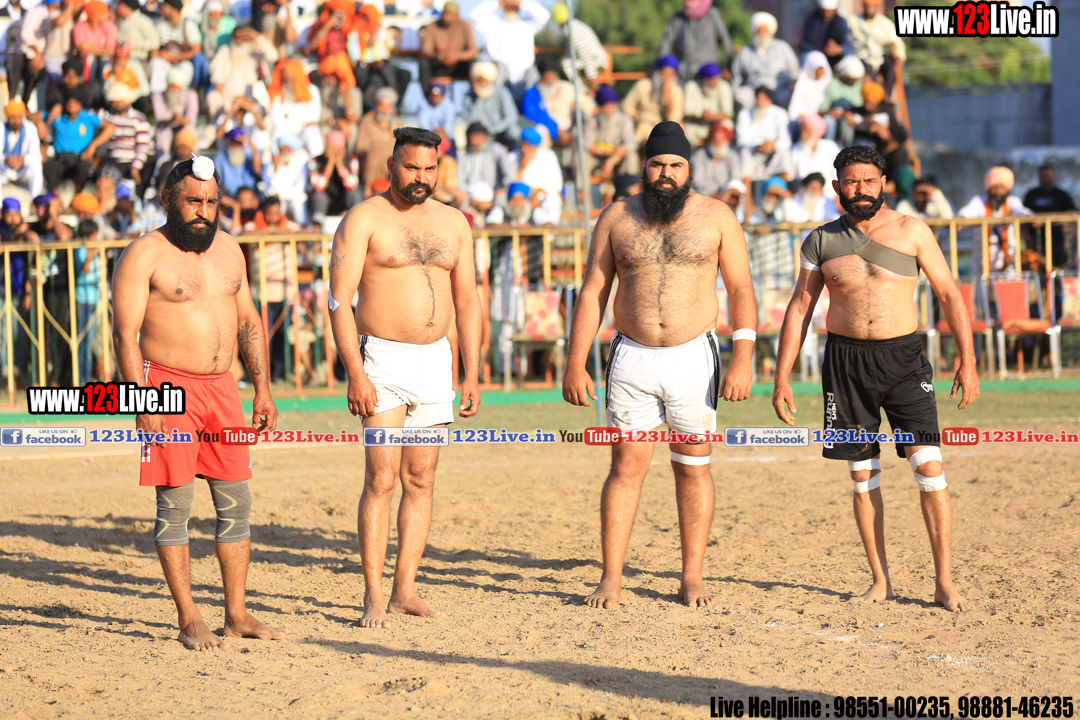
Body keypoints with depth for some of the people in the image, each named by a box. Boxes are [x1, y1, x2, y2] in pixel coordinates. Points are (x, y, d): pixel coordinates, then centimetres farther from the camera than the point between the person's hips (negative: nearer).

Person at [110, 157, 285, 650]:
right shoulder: (144, 255, -7)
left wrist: (263, 388, 11)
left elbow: (248, 321, 19)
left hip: (221, 387, 6)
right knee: (175, 504, -5)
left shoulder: (228, 249, 13)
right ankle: (188, 619, -1)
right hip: (168, 386, -6)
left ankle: (236, 614, 10)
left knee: (236, 503, 4)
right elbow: (125, 335, -12)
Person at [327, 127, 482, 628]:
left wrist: (472, 375, 8)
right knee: (382, 479, -11)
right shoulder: (364, 220, -4)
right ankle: (373, 597, -10)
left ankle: (405, 591, 10)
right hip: (383, 361, -5)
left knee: (420, 480, 5)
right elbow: (339, 300, -10)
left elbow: (467, 301, 15)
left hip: (435, 361, 5)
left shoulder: (453, 223, 11)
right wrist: (354, 373, -18)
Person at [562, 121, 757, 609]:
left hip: (694, 357, 0)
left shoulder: (715, 217, 2)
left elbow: (741, 290, 1)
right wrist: (575, 364, 0)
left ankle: (692, 578, 11)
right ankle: (611, 580, -1)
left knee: (693, 467, 5)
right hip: (632, 360, 0)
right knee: (626, 468, -3)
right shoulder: (617, 218, 5)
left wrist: (743, 359, -8)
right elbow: (592, 293, 6)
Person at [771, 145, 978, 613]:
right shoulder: (822, 241, 6)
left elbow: (949, 295, 4)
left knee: (929, 467, -11)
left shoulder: (911, 232, 2)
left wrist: (968, 363, -4)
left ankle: (944, 583, -8)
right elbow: (799, 309, 10)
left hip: (903, 357, -2)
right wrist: (781, 379, 5)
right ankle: (880, 581, 14)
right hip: (846, 359, 2)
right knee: (863, 475, 4)